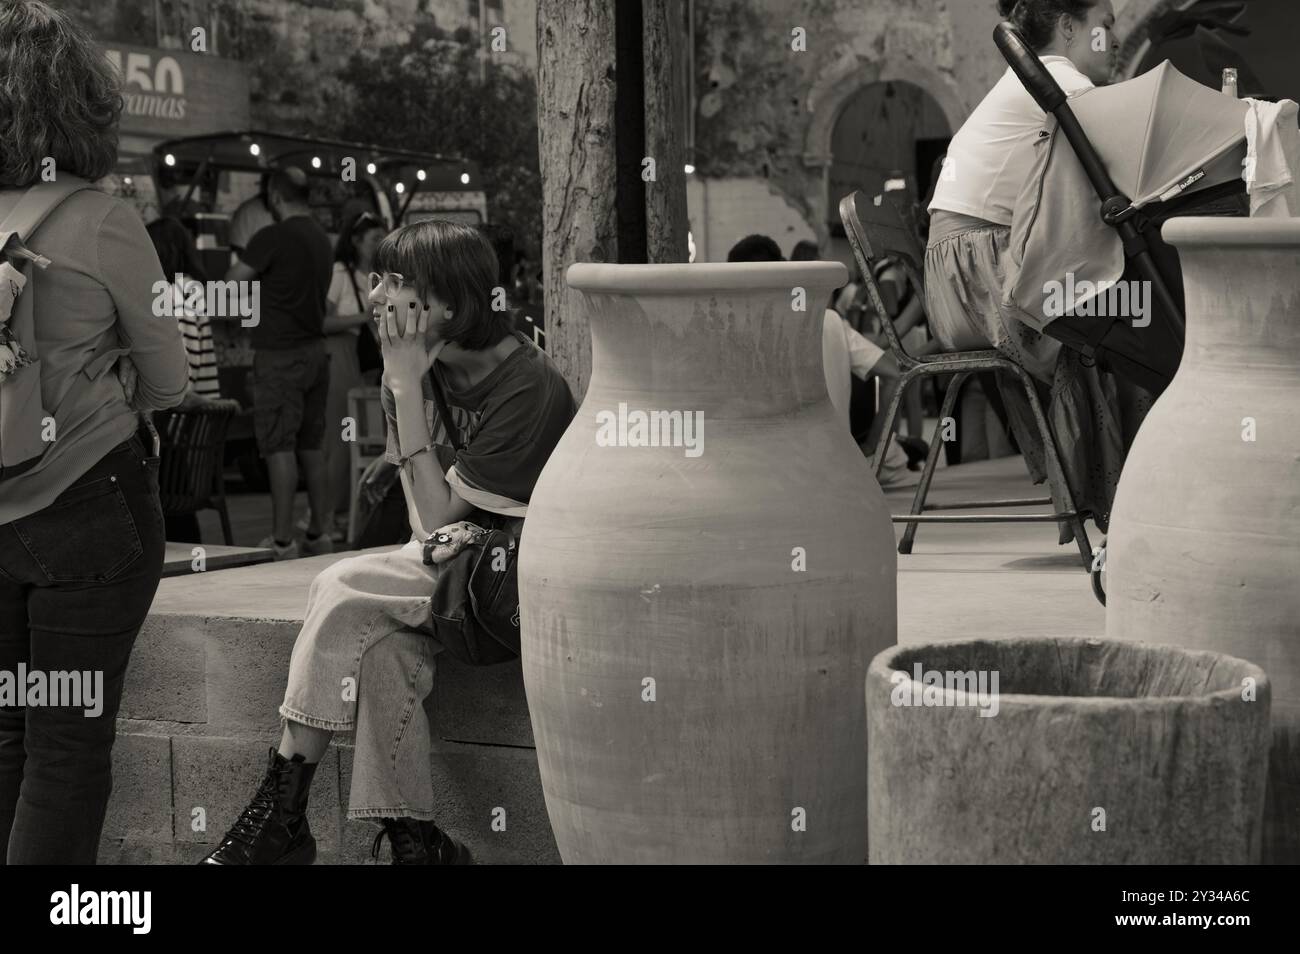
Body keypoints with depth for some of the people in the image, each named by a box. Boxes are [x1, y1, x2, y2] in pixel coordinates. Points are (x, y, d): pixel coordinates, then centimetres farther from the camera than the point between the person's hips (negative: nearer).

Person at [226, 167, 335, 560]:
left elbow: (232, 282, -10)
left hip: (280, 354, -8)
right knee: (311, 447, 12)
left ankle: (282, 541, -6)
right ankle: (317, 535, 16)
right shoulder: (322, 238, 11)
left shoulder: (273, 238, -14)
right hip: (315, 349, 8)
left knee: (279, 447, -6)